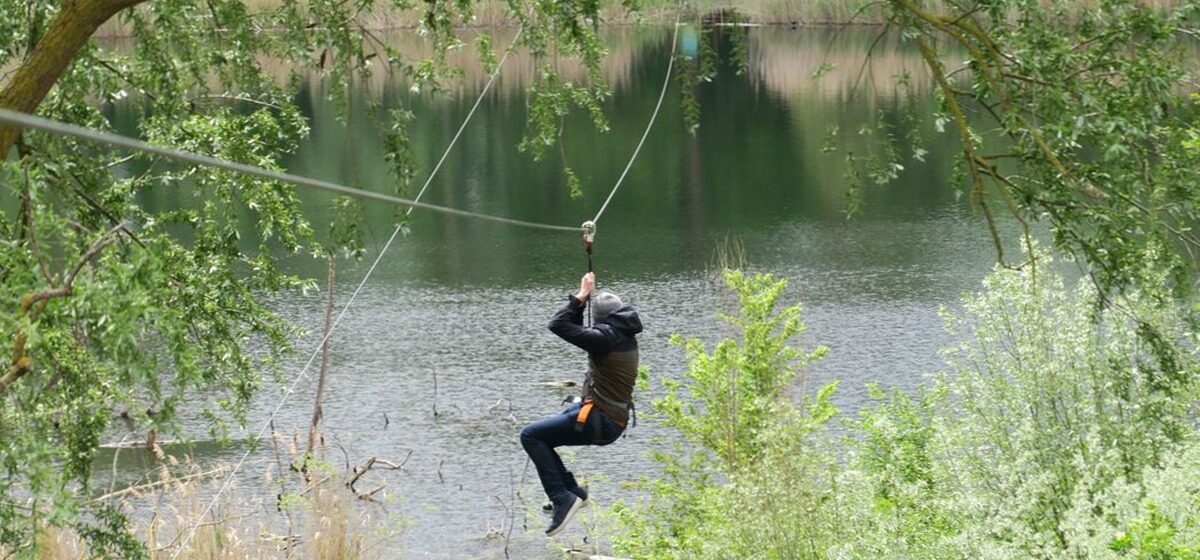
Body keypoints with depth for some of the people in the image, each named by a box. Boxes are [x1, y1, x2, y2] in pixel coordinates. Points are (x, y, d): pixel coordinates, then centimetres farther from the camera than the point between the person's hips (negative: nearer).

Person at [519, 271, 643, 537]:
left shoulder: (606, 337, -19)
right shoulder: (625, 336, 10)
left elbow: (558, 325, -18)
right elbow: (580, 332, 24)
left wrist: (581, 297, -9)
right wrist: (583, 298, 17)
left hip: (600, 422, -10)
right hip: (615, 419, 10)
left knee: (531, 435, -10)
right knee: (540, 435, 22)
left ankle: (563, 497, -14)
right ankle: (572, 492, 21)